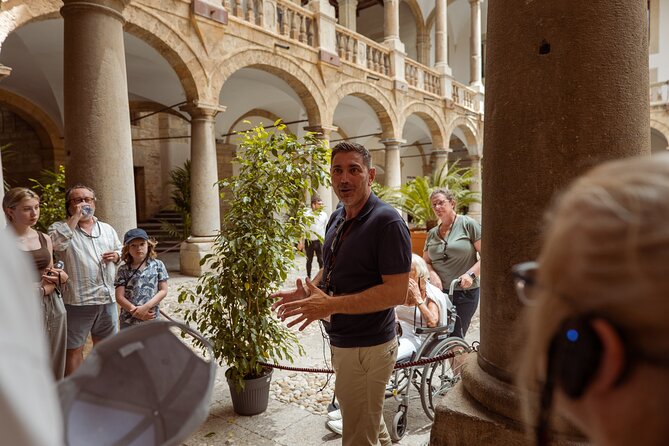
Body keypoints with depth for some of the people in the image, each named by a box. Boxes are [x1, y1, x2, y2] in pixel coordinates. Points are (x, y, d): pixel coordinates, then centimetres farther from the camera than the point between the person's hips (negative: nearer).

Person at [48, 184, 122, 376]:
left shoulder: (107, 229, 12)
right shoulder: (60, 228, -3)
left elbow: (120, 250, 21)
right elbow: (57, 244, -25)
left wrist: (116, 255, -1)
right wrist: (75, 217, -21)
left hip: (107, 297, 5)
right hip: (77, 299, -5)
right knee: (73, 349, 6)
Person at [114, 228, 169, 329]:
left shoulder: (157, 265, 1)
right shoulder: (123, 270, 1)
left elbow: (163, 290, -2)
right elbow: (119, 297, -3)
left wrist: (146, 307, -13)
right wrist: (136, 311, -15)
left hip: (152, 319, 0)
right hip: (129, 321, 1)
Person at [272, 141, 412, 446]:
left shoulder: (387, 222, -20)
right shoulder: (337, 219, 7)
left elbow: (397, 292, -24)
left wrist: (331, 305, -27)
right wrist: (306, 291, 0)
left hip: (367, 348, -8)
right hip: (342, 342, 8)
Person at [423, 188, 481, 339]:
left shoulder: (468, 224, -3)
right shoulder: (432, 234, 11)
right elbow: (426, 262, 16)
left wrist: (471, 273, -17)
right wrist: (433, 275, -4)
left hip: (465, 293, -4)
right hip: (439, 291, 4)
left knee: (455, 337, 2)